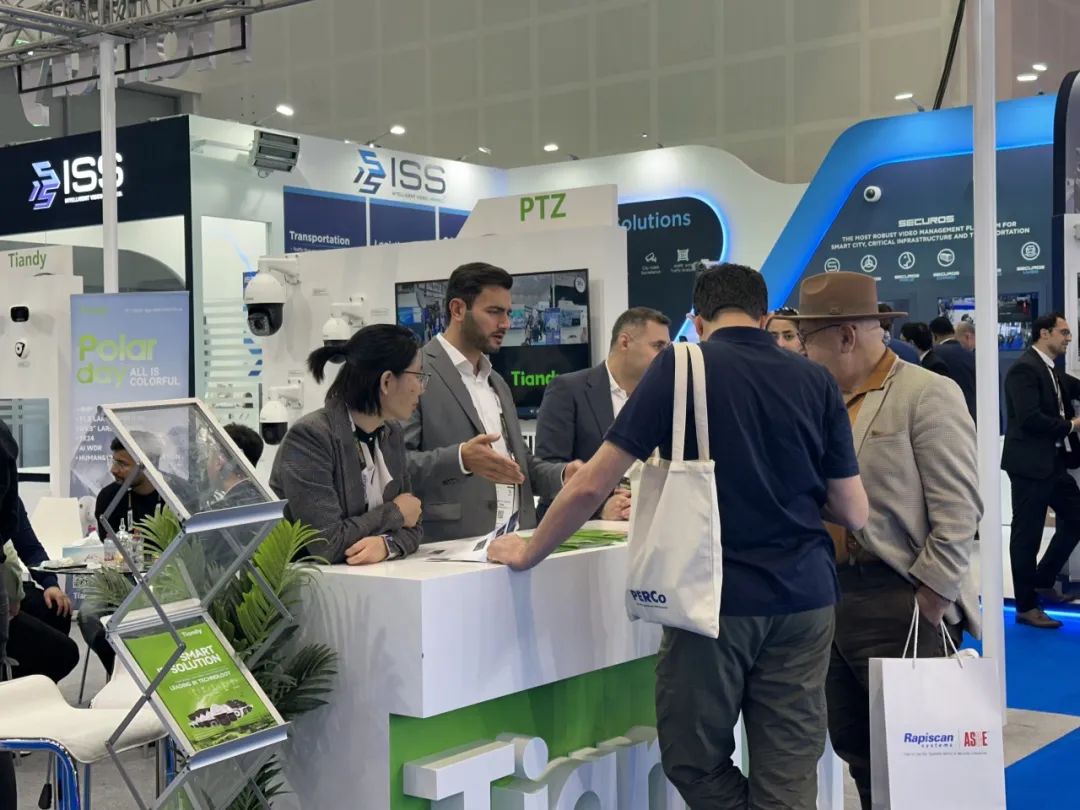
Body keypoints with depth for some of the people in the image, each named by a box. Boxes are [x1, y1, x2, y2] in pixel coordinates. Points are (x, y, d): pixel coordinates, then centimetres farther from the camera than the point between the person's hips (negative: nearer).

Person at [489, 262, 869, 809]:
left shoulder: (681, 367, -4)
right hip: (804, 599, 4)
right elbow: (854, 514, 7)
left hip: (717, 597, -3)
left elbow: (592, 485, -6)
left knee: (695, 761, 14)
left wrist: (528, 553, 7)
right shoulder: (817, 381, 5)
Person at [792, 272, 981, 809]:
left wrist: (930, 599, -16)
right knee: (853, 748, 14)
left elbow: (957, 509, -14)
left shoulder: (926, 395, -8)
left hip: (899, 602, -7)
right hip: (830, 597, 7)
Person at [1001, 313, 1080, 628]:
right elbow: (1030, 419, -23)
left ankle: (1042, 581, 28)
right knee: (1027, 534, 0)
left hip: (1054, 462, 9)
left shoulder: (1053, 371, 15)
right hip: (1031, 464, -9)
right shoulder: (1024, 369, -16)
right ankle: (1026, 606, 9)